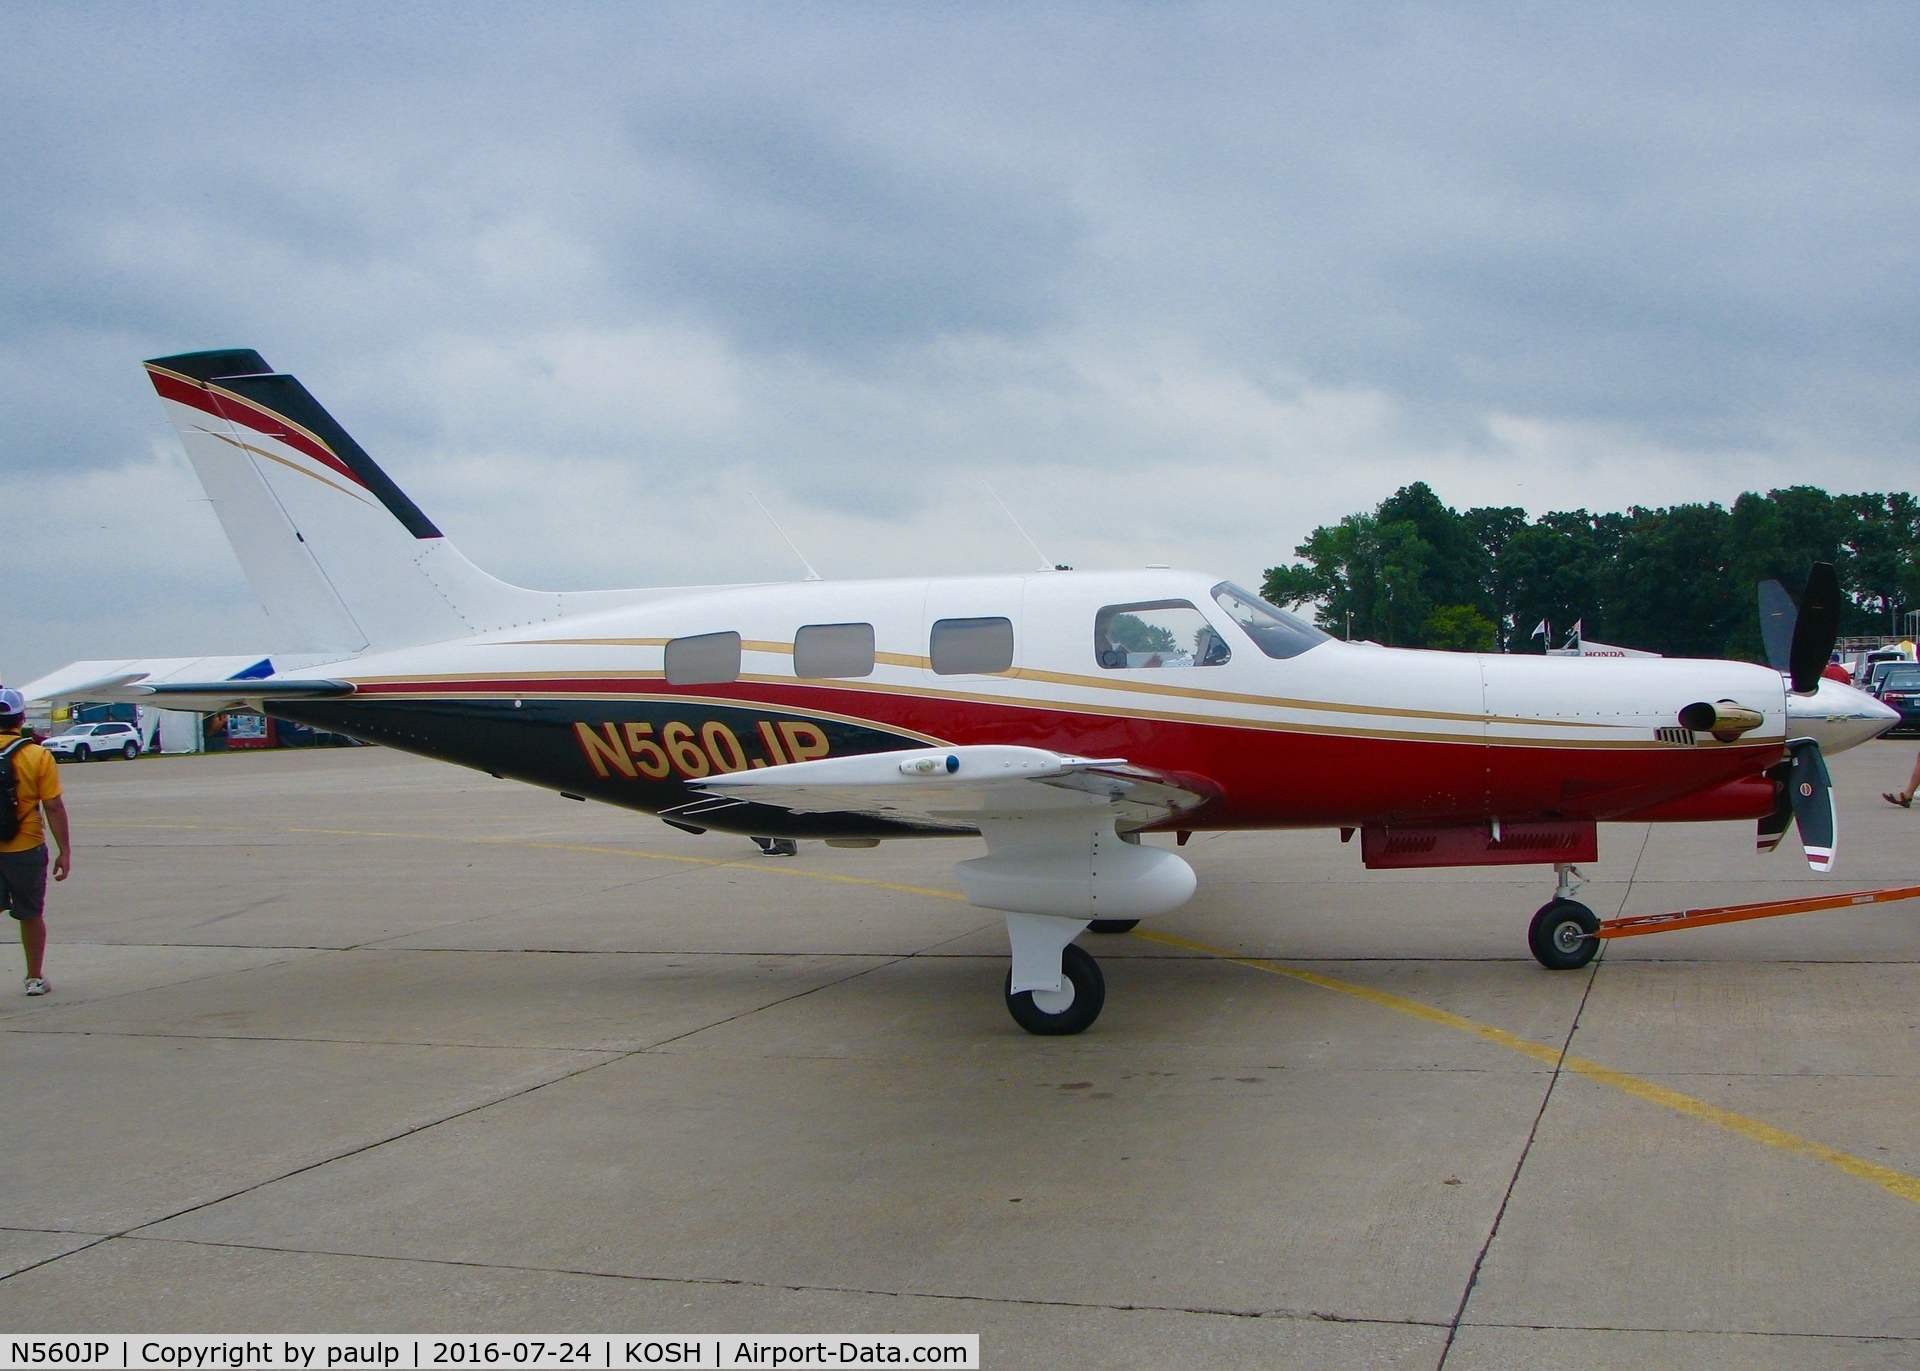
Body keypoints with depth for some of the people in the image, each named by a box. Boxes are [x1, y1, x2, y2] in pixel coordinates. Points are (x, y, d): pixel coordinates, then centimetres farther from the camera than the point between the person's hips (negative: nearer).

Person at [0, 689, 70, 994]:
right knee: (31, 915, 14)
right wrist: (64, 851, -3)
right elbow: (53, 807, -10)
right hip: (26, 850, -1)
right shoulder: (37, 756, -9)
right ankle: (35, 978, 25)